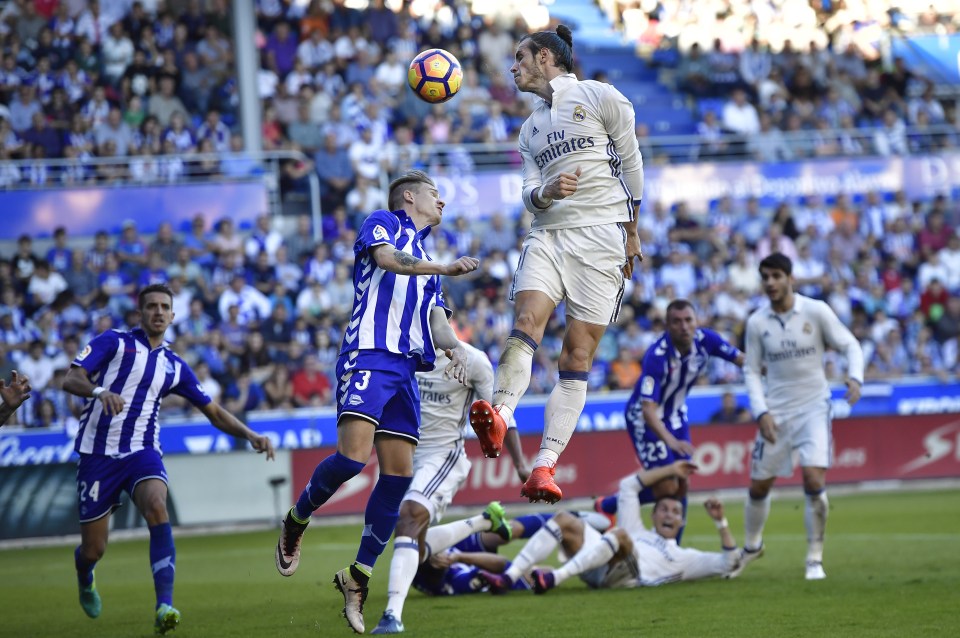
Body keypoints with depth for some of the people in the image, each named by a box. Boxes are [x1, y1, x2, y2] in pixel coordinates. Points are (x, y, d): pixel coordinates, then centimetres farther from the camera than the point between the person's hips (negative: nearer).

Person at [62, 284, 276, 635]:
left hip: (142, 453, 2)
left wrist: (251, 435, 3)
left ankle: (164, 605, -38)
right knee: (94, 550, 2)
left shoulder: (174, 366, 14)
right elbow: (71, 379, -10)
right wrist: (99, 390, -31)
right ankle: (84, 578, 43)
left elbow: (214, 413, 19)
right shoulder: (113, 342, 2)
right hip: (98, 453, -2)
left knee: (157, 506, -31)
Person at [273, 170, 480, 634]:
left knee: (398, 474, -2)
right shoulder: (382, 223, 11)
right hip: (368, 356, -7)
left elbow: (436, 320, 19)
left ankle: (358, 577, 7)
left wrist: (454, 346, -2)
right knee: (353, 456, -22)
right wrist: (445, 268, -19)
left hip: (406, 370, 7)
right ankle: (294, 523, 5)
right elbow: (387, 258, -11)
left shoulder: (427, 264, 31)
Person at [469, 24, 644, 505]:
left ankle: (545, 465, -13)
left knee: (577, 355, -9)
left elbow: (631, 165, 9)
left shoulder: (599, 97, 5)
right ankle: (499, 417, -46)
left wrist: (631, 232, 12)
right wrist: (546, 192, -8)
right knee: (526, 321, -24)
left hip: (600, 234, -4)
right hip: (546, 235, 4)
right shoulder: (531, 128, 22)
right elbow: (529, 193, 16)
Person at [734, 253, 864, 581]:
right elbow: (752, 371, 5)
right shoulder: (757, 323, -1)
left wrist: (855, 378, -21)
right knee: (759, 485, 9)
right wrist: (761, 412, -8)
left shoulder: (816, 311, -8)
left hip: (813, 408, -3)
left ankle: (815, 559, -5)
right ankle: (751, 546, 36)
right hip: (775, 413, 3)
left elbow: (850, 345, -2)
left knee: (814, 480, -18)